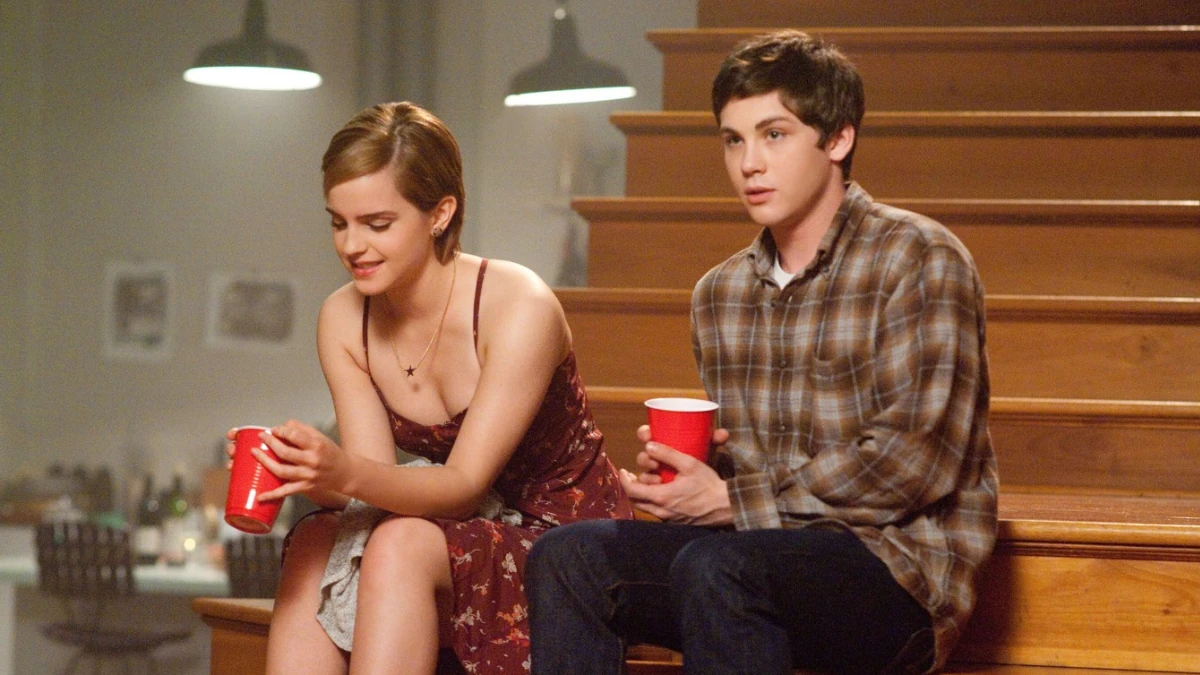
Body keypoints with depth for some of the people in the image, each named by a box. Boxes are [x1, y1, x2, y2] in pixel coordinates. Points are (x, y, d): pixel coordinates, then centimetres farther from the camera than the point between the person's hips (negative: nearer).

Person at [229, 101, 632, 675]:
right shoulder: (343, 321, -2)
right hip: (462, 532, 6)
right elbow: (373, 482, -7)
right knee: (312, 546, -23)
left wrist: (346, 474, -40)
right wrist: (313, 474, -30)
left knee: (402, 545, -31)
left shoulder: (519, 309, -20)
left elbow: (465, 483, -23)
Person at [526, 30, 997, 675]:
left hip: (896, 565, -6)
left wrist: (730, 499, -13)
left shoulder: (917, 259, -6)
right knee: (566, 555, -16)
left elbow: (913, 460, -15)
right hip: (766, 552, 7)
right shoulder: (719, 294, 15)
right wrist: (680, 464, -1)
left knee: (716, 567, -35)